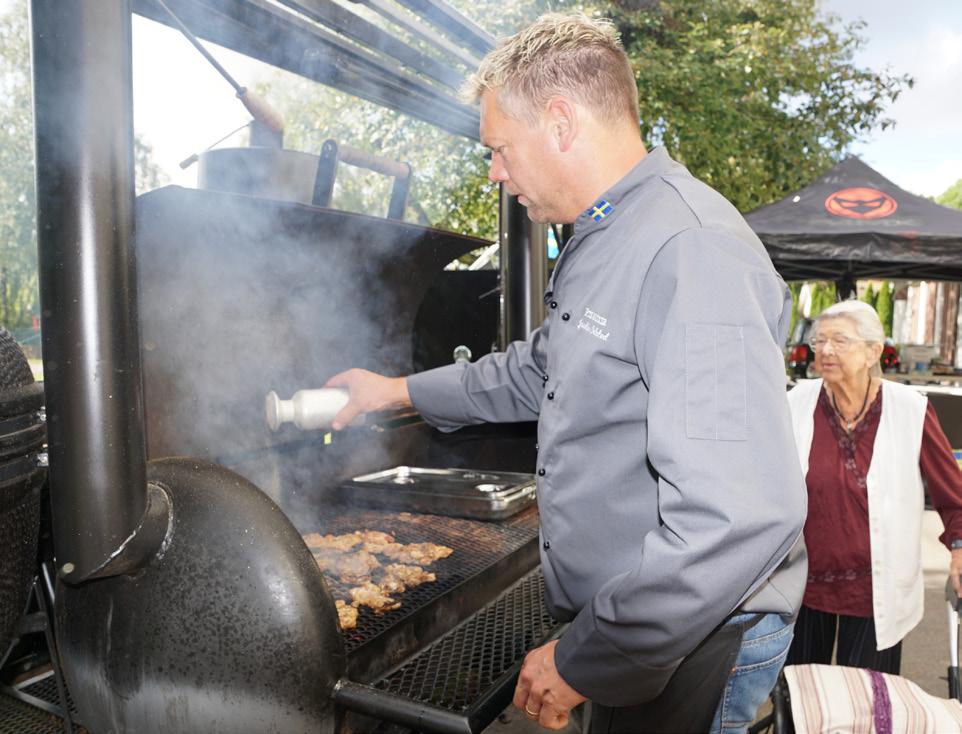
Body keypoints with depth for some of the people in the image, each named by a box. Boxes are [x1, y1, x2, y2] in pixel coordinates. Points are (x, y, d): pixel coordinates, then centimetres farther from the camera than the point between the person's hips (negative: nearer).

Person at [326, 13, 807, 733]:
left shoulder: (690, 248, -27)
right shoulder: (601, 244, 9)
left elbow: (741, 514, -35)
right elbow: (540, 369, 23)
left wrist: (585, 660, -26)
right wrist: (401, 390, 21)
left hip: (692, 644, -9)